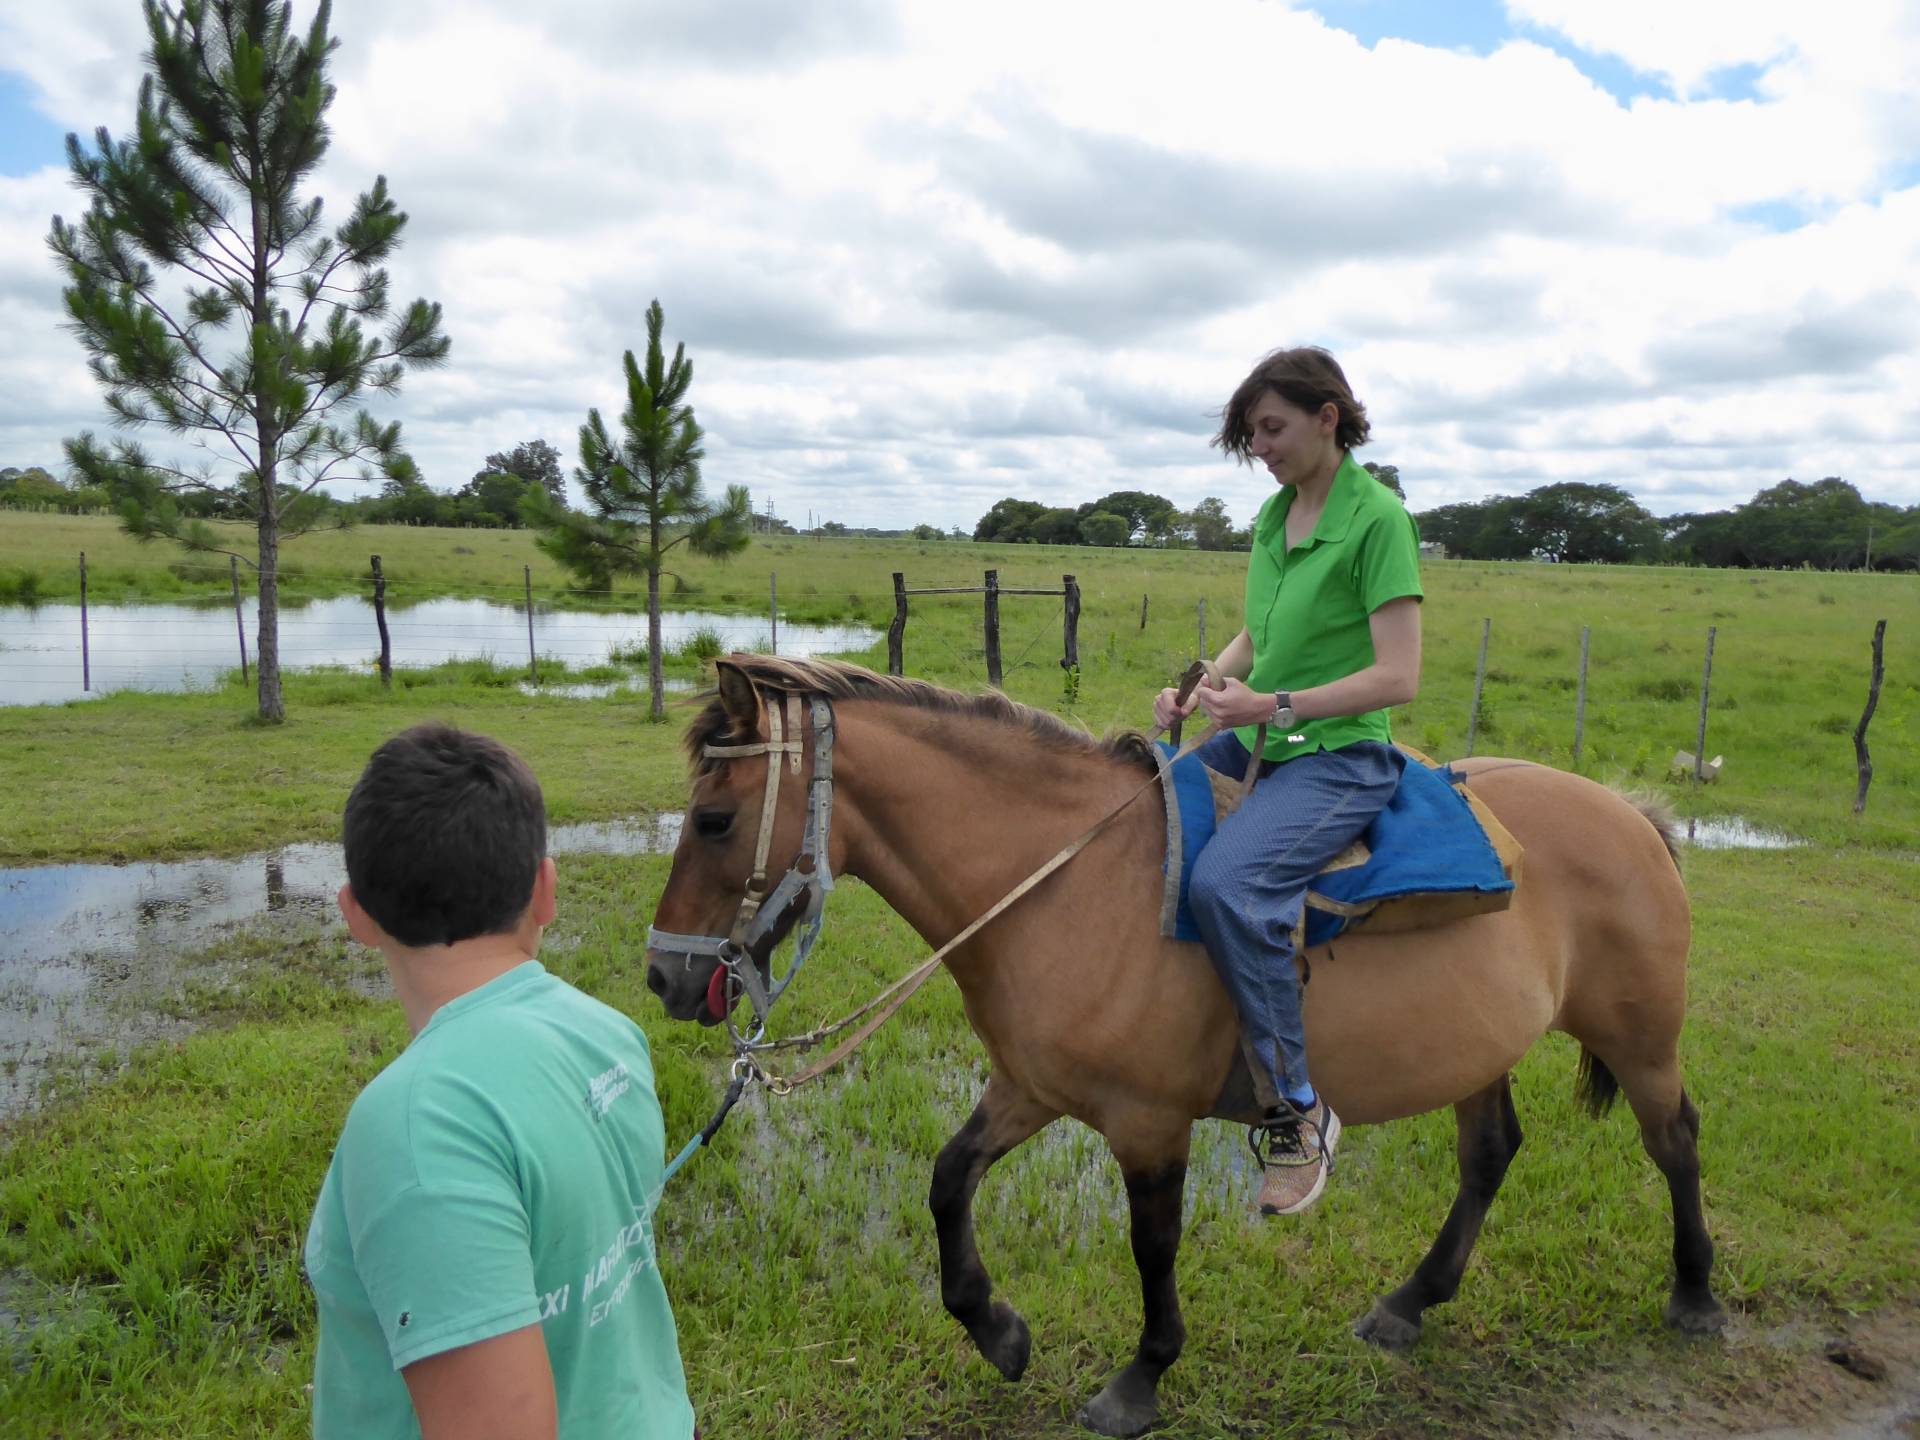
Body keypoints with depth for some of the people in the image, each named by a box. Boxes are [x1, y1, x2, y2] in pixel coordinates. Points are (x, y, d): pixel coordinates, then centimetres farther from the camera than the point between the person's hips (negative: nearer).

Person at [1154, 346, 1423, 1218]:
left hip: (1339, 756, -9)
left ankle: (1297, 1109, -14)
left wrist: (1274, 706, -23)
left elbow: (1397, 677, -17)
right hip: (1256, 745, 9)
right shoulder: (1274, 515, 11)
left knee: (1222, 882, -32)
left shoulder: (1377, 518, -12)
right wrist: (1199, 689, 1)